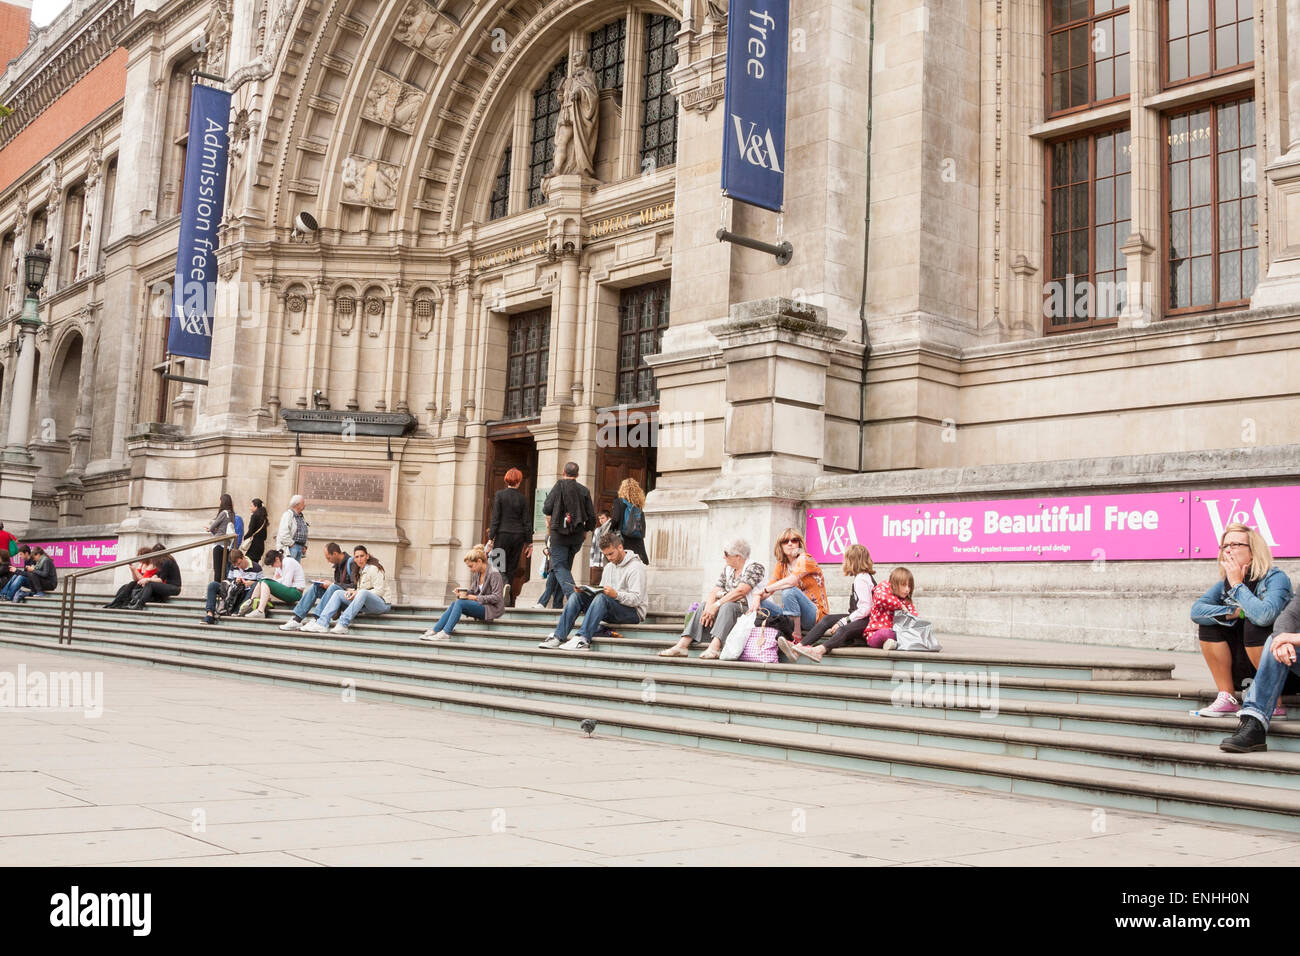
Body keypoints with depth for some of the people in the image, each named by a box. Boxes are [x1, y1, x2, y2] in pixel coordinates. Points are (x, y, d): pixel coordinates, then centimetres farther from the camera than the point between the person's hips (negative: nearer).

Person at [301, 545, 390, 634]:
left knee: (363, 592, -38)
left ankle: (343, 624, -44)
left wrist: (358, 593, -18)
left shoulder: (374, 568, -7)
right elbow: (359, 589, 17)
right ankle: (321, 623, -21)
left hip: (382, 603, -8)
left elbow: (379, 591, -15)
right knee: (338, 593, -4)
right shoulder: (360, 570, 17)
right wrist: (352, 591, -5)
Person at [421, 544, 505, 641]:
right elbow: (473, 591, 19)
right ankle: (434, 630, -13)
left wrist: (476, 598, -18)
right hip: (481, 606, 8)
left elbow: (496, 597, -18)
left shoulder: (494, 574, -14)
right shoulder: (476, 573, 11)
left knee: (460, 603, -23)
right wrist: (463, 592, -3)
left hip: (492, 609, -8)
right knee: (454, 603, -12)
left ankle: (445, 633, -24)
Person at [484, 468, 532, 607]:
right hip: (518, 535, 3)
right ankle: (509, 602, 9)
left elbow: (495, 518, -8)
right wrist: (529, 542, 9)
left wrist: (490, 538, -6)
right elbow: (527, 522, 4)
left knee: (498, 566, 1)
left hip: (503, 534, -3)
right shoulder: (522, 498, 4)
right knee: (511, 569, 9)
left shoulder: (499, 495, -3)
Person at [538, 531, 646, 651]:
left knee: (602, 598, -35)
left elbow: (636, 599, -18)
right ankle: (558, 637, -20)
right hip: (611, 613, 8)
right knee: (576, 596, -8)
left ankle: (583, 639, -43)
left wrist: (616, 594, -34)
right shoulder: (609, 567, 17)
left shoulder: (636, 567, -9)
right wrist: (586, 590, -4)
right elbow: (602, 591, 16)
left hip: (634, 613, -8)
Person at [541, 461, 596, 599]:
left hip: (559, 533, -4)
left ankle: (571, 593, -24)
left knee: (559, 566, -3)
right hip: (577, 535, 4)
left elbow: (547, 508, -6)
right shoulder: (584, 490, 4)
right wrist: (586, 530, 18)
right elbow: (591, 515, 3)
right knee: (566, 565, 16)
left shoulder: (559, 486, -5)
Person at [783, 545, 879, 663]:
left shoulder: (861, 579, -11)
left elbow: (865, 609, -20)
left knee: (843, 630, -35)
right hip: (860, 619, 10)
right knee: (827, 619, -3)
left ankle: (819, 650, -65)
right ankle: (798, 647, -20)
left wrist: (842, 622, -19)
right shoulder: (862, 577, 21)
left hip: (867, 621, -10)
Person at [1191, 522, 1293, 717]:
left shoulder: (1275, 578, -16)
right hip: (1248, 668, 6)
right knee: (1209, 624, -9)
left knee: (1253, 625, -29)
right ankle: (1227, 699, -8)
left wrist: (1238, 585, -22)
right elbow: (1196, 611, -14)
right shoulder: (1224, 584, 2)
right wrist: (1236, 613, -25)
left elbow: (1264, 616, -36)